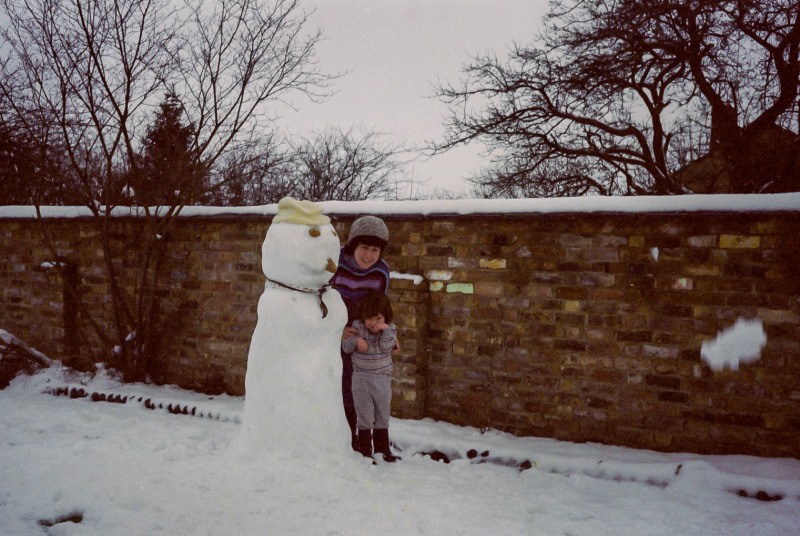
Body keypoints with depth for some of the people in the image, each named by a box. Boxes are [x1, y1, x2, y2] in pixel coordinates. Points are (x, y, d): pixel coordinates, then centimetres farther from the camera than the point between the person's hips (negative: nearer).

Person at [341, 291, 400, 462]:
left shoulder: (390, 329, -3)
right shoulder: (357, 327, -4)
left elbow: (386, 346, -18)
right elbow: (345, 347, -3)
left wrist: (385, 330, -27)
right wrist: (356, 340, -21)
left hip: (382, 378, 2)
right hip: (361, 377, -1)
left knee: (382, 416, 13)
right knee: (364, 417, 4)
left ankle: (382, 449, 27)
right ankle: (365, 451, 14)